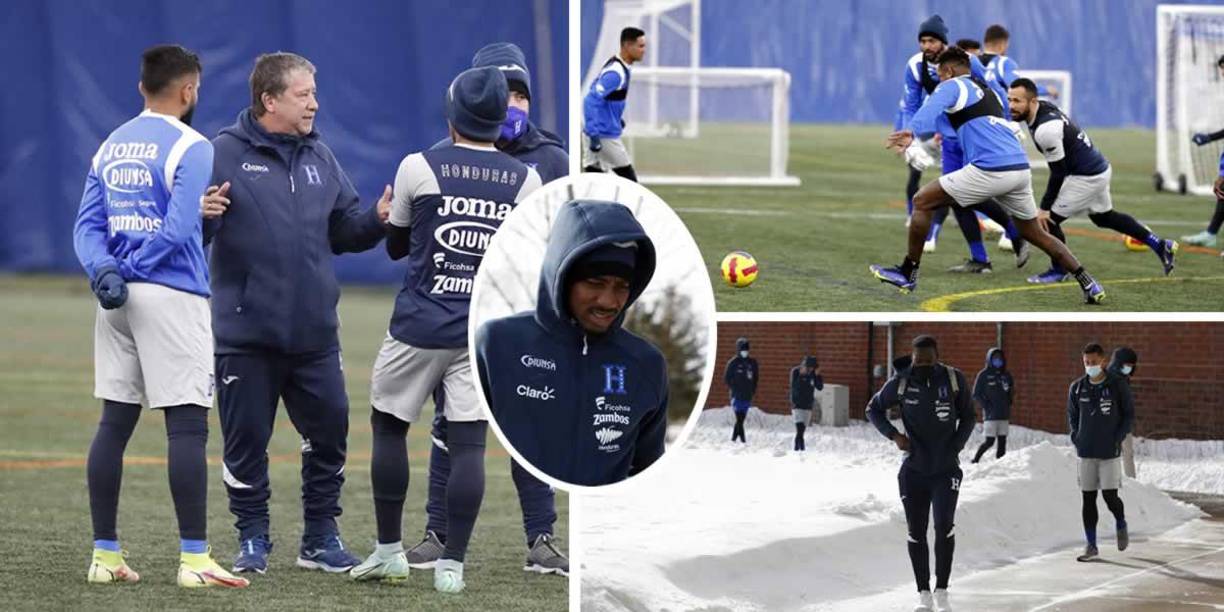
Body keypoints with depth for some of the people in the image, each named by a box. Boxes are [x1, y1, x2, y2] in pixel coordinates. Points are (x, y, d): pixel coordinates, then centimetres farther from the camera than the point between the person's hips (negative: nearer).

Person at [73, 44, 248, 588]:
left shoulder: (110, 146, 14)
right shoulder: (191, 148, -8)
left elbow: (88, 225, 6)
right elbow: (179, 230, -17)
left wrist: (104, 269, -8)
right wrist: (132, 270, -6)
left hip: (116, 300, 7)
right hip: (172, 297, -7)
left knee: (115, 422, 9)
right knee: (187, 424, -7)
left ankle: (104, 554, 10)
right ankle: (193, 559, -11)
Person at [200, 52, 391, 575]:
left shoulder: (319, 158, 11)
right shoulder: (225, 154, -5)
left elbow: (343, 231, 17)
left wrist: (377, 219, -2)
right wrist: (201, 215, -27)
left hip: (315, 333, 5)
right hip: (246, 335, -5)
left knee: (329, 433, 8)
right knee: (246, 441, 2)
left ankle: (320, 540, 21)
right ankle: (253, 540, 16)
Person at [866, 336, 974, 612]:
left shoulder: (954, 379, -7)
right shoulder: (901, 382, -8)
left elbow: (967, 417, 7)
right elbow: (874, 408, 6)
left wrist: (955, 448, -5)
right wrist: (894, 435, -8)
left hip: (946, 469, -1)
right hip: (913, 470, 1)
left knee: (944, 525, -16)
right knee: (916, 532, 4)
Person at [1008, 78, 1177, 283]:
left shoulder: (1046, 129, -28)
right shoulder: (1045, 108, -3)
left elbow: (1058, 172, -22)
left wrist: (1045, 207, -18)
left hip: (1087, 178, -10)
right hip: (1099, 168, 10)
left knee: (1047, 220, -4)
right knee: (1103, 217, 28)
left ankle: (1058, 270, 15)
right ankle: (1160, 245, 35)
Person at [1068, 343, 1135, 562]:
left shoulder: (1118, 385, -4)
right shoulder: (1077, 388, 4)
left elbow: (1129, 415, 2)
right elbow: (1072, 415, 17)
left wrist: (1118, 439, -8)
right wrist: (1075, 437, 3)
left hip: (1110, 453, -3)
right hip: (1086, 452, 3)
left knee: (1110, 496, -7)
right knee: (1088, 499, 3)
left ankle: (1121, 525, 25)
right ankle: (1091, 545, 10)